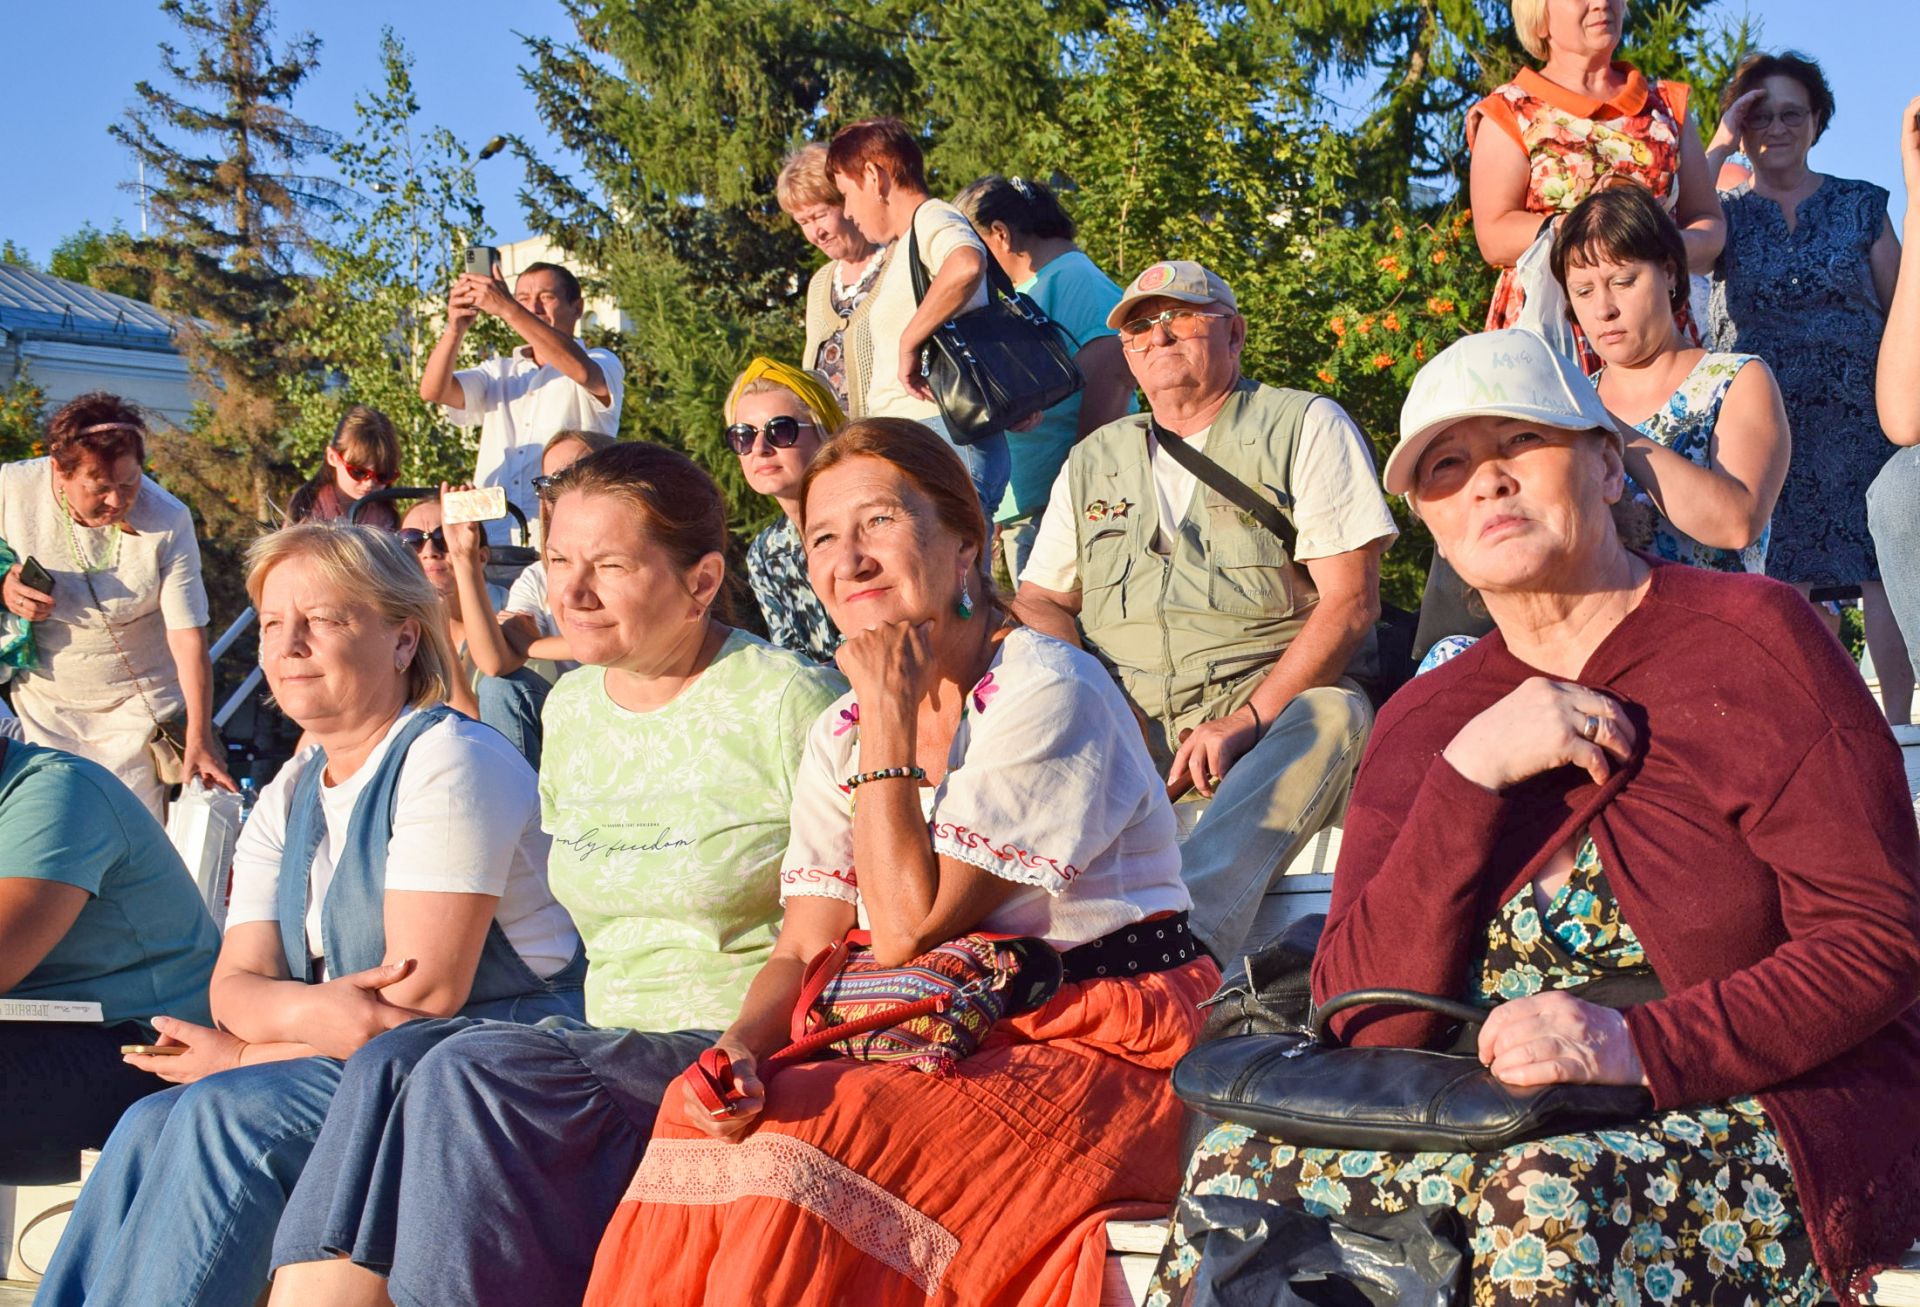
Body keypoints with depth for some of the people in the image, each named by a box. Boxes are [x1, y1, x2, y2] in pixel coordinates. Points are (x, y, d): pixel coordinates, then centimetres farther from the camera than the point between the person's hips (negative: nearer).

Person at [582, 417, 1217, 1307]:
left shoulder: (1045, 693, -13)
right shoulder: (839, 737, 10)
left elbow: (906, 936, -17)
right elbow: (803, 952, 3)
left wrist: (890, 714, -14)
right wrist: (740, 1048, -19)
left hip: (1102, 1057, -6)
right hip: (946, 1048, 6)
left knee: (810, 1146, -27)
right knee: (700, 1124, -18)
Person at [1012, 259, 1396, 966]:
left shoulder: (1305, 426, 8)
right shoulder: (1093, 459, 22)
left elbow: (1350, 599, -2)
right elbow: (1039, 601, 19)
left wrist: (1247, 719, -15)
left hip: (1273, 703, -3)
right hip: (1121, 721, 4)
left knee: (1335, 716, -37)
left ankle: (1192, 932, -57)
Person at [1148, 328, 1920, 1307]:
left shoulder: (1750, 639, -3)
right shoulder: (1427, 721, 10)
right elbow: (1365, 1021, -2)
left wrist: (1642, 1049, -25)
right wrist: (1469, 776, -14)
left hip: (1768, 1118, -4)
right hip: (1500, 1124, 4)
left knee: (1551, 1196, -36)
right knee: (1239, 1171, -20)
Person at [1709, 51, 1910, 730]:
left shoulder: (1860, 206, 10)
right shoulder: (1726, 214, 10)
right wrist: (1719, 144, -9)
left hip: (1857, 419, 0)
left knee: (1881, 573, -7)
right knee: (1781, 584, -1)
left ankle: (1896, 726, -1)